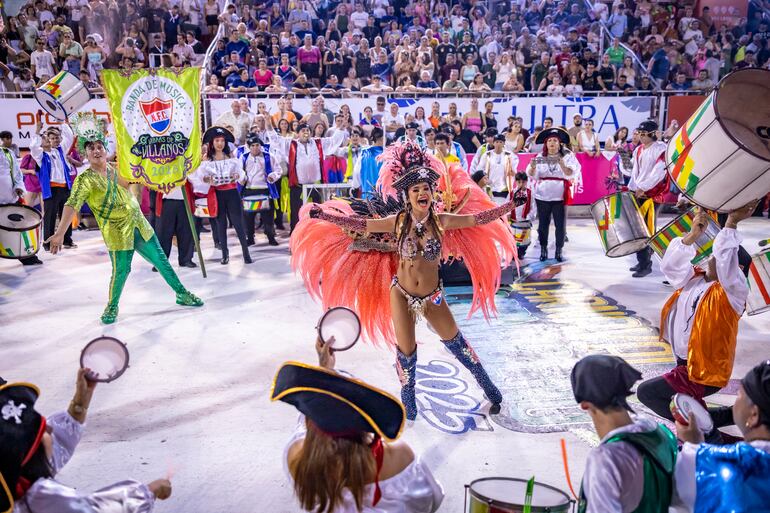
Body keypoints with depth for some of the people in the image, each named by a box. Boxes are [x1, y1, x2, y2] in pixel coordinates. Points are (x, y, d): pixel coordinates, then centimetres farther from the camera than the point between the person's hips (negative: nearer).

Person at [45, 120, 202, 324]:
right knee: (121, 271, -5)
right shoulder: (85, 179, -12)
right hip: (117, 233, -5)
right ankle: (112, 307, 21)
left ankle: (182, 294, 25)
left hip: (139, 226, 6)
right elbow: (72, 205, -24)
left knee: (161, 261, 11)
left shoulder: (116, 169, 8)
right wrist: (60, 233, -34)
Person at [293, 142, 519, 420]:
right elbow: (357, 224, -11)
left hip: (432, 295, 0)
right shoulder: (397, 222, -13)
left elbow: (480, 218, -12)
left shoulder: (441, 220, -13)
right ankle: (408, 403, 29)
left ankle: (489, 388, 33)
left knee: (456, 342, 13)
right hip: (401, 294, 0)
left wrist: (510, 205, -20)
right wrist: (322, 215, -17)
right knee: (406, 352, 4)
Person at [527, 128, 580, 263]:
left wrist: (562, 165, -29)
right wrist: (533, 167, -24)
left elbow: (571, 174, -10)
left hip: (559, 196, -1)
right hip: (542, 196, 1)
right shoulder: (540, 157, 6)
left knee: (561, 225, 1)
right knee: (543, 224, 4)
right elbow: (532, 175, -2)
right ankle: (543, 249, 14)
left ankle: (559, 251, 11)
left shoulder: (567, 156, 1)